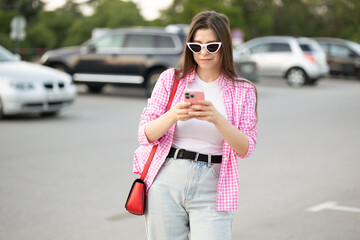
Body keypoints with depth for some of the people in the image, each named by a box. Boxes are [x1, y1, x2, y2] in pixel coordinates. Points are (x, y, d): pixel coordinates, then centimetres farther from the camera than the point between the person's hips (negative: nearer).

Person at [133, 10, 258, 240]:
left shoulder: (242, 91, 5)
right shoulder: (171, 79, 6)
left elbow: (245, 148, -5)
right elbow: (145, 134, 1)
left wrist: (217, 119, -21)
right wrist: (173, 116, -19)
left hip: (211, 188, -1)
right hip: (166, 182, 1)